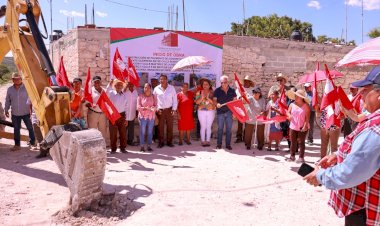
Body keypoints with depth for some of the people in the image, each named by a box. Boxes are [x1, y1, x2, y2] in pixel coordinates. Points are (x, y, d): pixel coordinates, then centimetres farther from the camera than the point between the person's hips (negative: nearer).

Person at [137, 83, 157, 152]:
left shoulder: (153, 96, 8)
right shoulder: (140, 96, 2)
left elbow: (156, 106, 1)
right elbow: (138, 107, -5)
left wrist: (153, 108, -22)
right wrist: (145, 108, -21)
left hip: (151, 116, 2)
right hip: (143, 116, -2)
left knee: (150, 132, 3)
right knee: (142, 131, -2)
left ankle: (149, 146, 10)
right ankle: (142, 146, 6)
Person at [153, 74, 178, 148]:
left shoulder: (171, 88, 1)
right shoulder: (156, 89, 2)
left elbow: (175, 99, 2)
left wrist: (174, 109, -5)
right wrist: (156, 109, -3)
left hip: (169, 109, 0)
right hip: (160, 110, 0)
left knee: (170, 126, 4)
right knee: (160, 127, 2)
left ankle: (169, 141, 14)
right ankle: (160, 142, 11)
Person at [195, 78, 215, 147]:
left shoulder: (212, 92, 4)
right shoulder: (199, 92, 5)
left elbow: (214, 102, -5)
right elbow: (197, 102, -3)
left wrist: (208, 98, -18)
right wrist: (202, 97, -16)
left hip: (210, 111, 0)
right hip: (201, 111, 0)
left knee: (209, 127, 3)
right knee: (203, 127, -2)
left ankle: (208, 141, 11)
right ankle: (203, 141, 5)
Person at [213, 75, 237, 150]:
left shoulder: (232, 91, 3)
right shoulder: (217, 90, 0)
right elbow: (214, 100, 1)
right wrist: (217, 104, -22)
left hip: (229, 112, 1)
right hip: (220, 112, -1)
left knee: (229, 129, 4)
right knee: (220, 128, 6)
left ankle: (228, 144, 13)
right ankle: (219, 144, 14)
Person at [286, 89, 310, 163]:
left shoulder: (306, 106, -7)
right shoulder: (292, 104, 5)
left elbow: (307, 117, -9)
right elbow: (288, 112, 9)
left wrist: (305, 125, -17)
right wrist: (289, 115, -16)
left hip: (302, 128, -4)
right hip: (293, 126, 4)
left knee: (301, 142, 3)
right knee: (293, 142, 10)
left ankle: (301, 157, 10)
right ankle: (292, 156, 21)